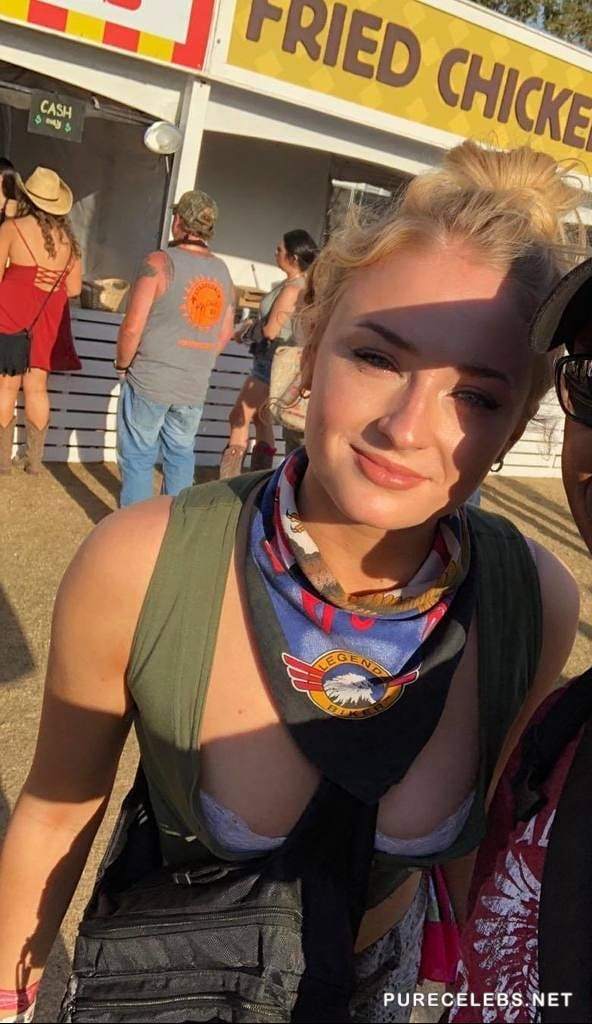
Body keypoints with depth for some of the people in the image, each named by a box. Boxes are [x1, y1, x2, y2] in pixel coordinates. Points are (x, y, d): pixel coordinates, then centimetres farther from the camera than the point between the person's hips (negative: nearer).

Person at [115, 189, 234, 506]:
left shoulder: (159, 262, -14)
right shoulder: (223, 272, 3)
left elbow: (132, 328, -16)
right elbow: (225, 334, 10)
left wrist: (122, 365, 0)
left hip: (149, 382, -5)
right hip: (195, 387, 5)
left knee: (137, 456, 8)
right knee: (181, 455, 18)